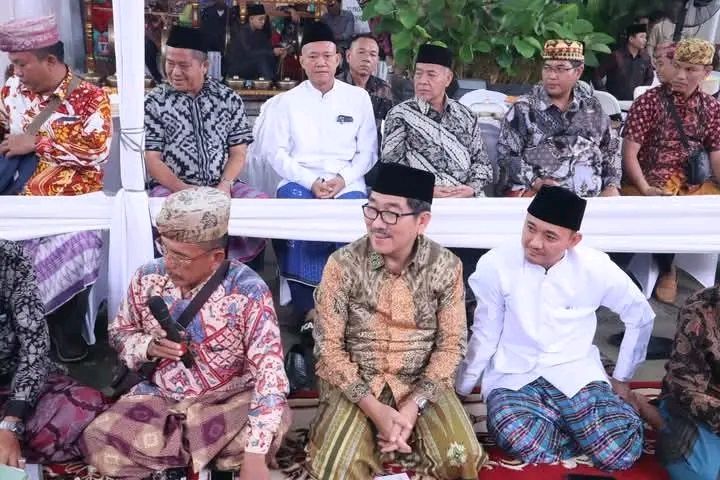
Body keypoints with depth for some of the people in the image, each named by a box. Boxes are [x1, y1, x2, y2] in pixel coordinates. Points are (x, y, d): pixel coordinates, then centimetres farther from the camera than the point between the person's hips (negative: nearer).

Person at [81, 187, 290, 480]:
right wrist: (148, 346, -16)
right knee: (98, 444, -21)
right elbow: (119, 332, 9)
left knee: (276, 421, -32)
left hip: (229, 400, -2)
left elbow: (270, 370, -25)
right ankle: (213, 455, -5)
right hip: (160, 396, 3)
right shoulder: (148, 277, -7)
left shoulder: (247, 291, -21)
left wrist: (255, 456, -33)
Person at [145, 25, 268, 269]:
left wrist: (225, 184, -13)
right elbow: (152, 159, -1)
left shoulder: (229, 98, 9)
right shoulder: (154, 102, 4)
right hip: (171, 187, -2)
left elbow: (238, 153, 7)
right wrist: (183, 190, -18)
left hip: (222, 186, 2)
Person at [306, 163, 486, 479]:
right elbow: (328, 344, -10)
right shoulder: (343, 264, -13)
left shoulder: (446, 267, -8)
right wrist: (375, 409, -18)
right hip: (355, 384, -1)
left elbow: (451, 344, -4)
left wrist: (413, 405, -16)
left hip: (421, 384, 1)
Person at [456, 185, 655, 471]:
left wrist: (621, 379, 12)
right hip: (513, 376, -1)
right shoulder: (495, 265, -12)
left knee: (621, 452, -24)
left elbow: (640, 316, 9)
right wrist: (459, 392, 3)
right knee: (523, 443, -33)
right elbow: (484, 335, -1)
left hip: (575, 374, 1)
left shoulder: (595, 267, -8)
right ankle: (585, 427, -2)